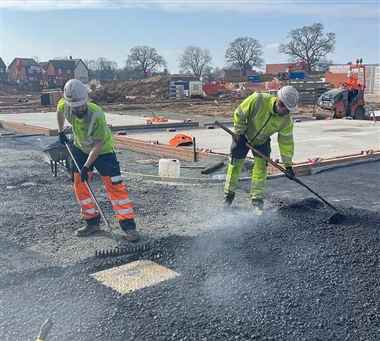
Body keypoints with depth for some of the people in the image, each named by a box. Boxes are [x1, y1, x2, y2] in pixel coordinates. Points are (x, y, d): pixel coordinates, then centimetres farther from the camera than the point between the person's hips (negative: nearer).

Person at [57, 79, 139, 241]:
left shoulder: (97, 115, -35)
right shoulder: (64, 106, -20)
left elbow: (98, 144, -29)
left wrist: (87, 166, -29)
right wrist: (61, 132, 12)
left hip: (103, 150, -5)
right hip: (80, 148, 6)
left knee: (115, 185, -13)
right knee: (79, 184, 5)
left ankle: (128, 225, -11)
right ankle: (92, 222, 17)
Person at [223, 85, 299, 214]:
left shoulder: (286, 120, -23)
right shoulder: (258, 100, -34)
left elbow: (286, 142, -13)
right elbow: (239, 113, -21)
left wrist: (288, 164, -11)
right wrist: (239, 133, -17)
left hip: (262, 141, 2)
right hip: (243, 136, -2)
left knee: (261, 167, -8)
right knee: (235, 164, 3)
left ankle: (257, 200, 4)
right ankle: (228, 195, 22)